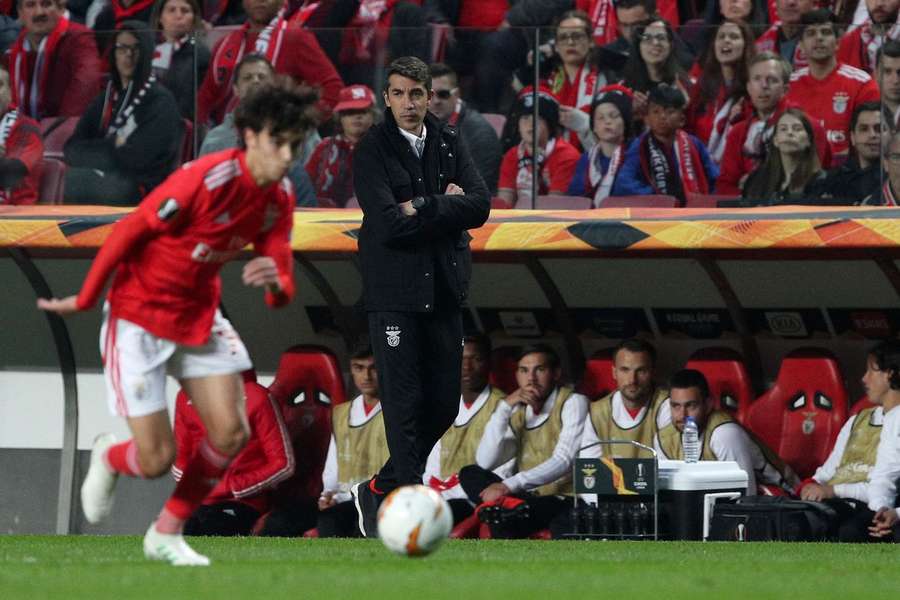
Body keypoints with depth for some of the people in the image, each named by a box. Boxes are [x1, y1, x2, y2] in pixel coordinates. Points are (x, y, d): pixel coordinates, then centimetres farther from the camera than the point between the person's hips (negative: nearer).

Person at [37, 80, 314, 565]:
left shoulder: (278, 199, -4)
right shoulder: (208, 179, -28)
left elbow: (282, 290, -1)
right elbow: (127, 232, -19)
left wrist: (276, 283, -28)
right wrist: (84, 301, -10)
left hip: (198, 317, 7)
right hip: (139, 319, -7)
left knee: (231, 435, -6)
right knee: (157, 460, -9)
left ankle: (167, 534, 15)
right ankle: (109, 458, 30)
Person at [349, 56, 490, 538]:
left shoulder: (449, 143, 9)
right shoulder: (372, 151, -6)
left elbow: (480, 205, -3)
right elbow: (389, 224, -17)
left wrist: (422, 208, -13)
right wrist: (447, 207, -10)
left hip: (444, 289, 5)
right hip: (394, 293, -5)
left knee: (444, 403, 8)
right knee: (404, 403, -7)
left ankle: (382, 490, 24)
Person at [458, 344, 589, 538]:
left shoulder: (573, 403, -1)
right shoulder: (518, 412, 17)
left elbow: (564, 461, -16)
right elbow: (485, 463, 3)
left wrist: (510, 485, -27)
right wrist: (505, 407, -4)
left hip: (562, 501, -7)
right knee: (470, 473, -18)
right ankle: (508, 506, -42)